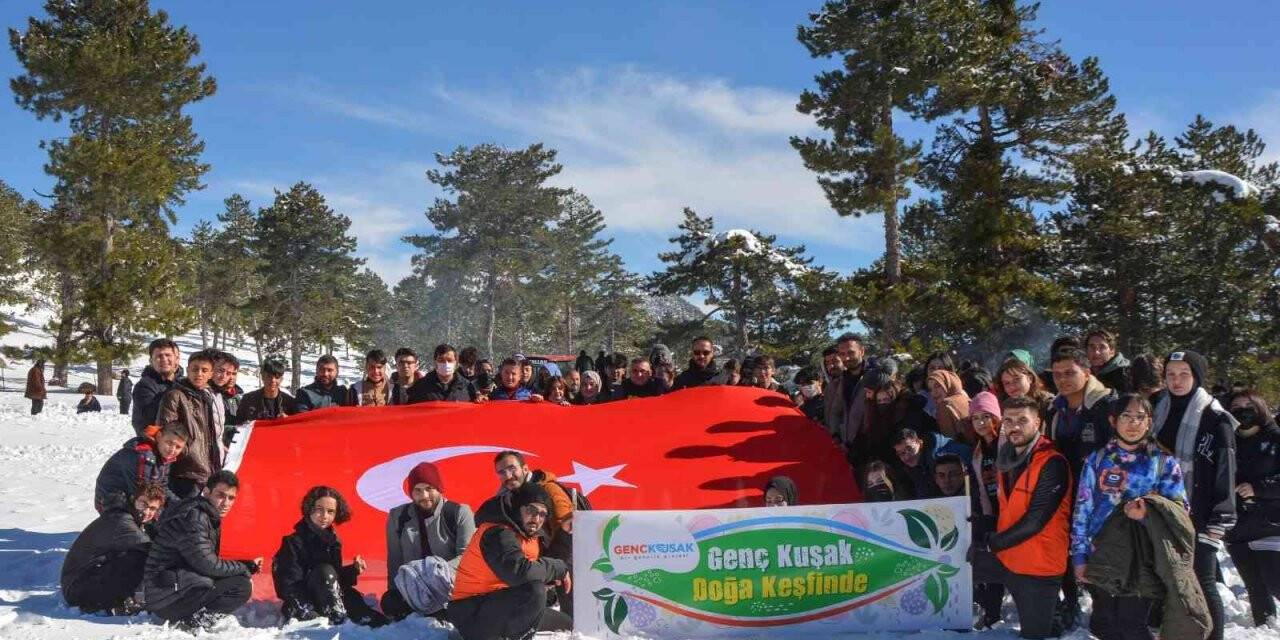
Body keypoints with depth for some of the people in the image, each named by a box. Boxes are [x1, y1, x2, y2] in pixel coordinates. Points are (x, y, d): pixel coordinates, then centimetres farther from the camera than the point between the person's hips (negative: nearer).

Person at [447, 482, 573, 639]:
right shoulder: (498, 534, -21)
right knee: (534, 591, -34)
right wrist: (559, 568, -21)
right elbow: (519, 571, -35)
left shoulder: (528, 535, 9)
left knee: (567, 625, 15)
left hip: (504, 606, 10)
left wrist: (551, 576, -3)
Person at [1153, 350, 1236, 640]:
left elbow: (1225, 474, -8)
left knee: (1202, 584, -3)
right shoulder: (1158, 412, 11)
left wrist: (1218, 524, -12)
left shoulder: (1215, 419, -5)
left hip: (1197, 518, -5)